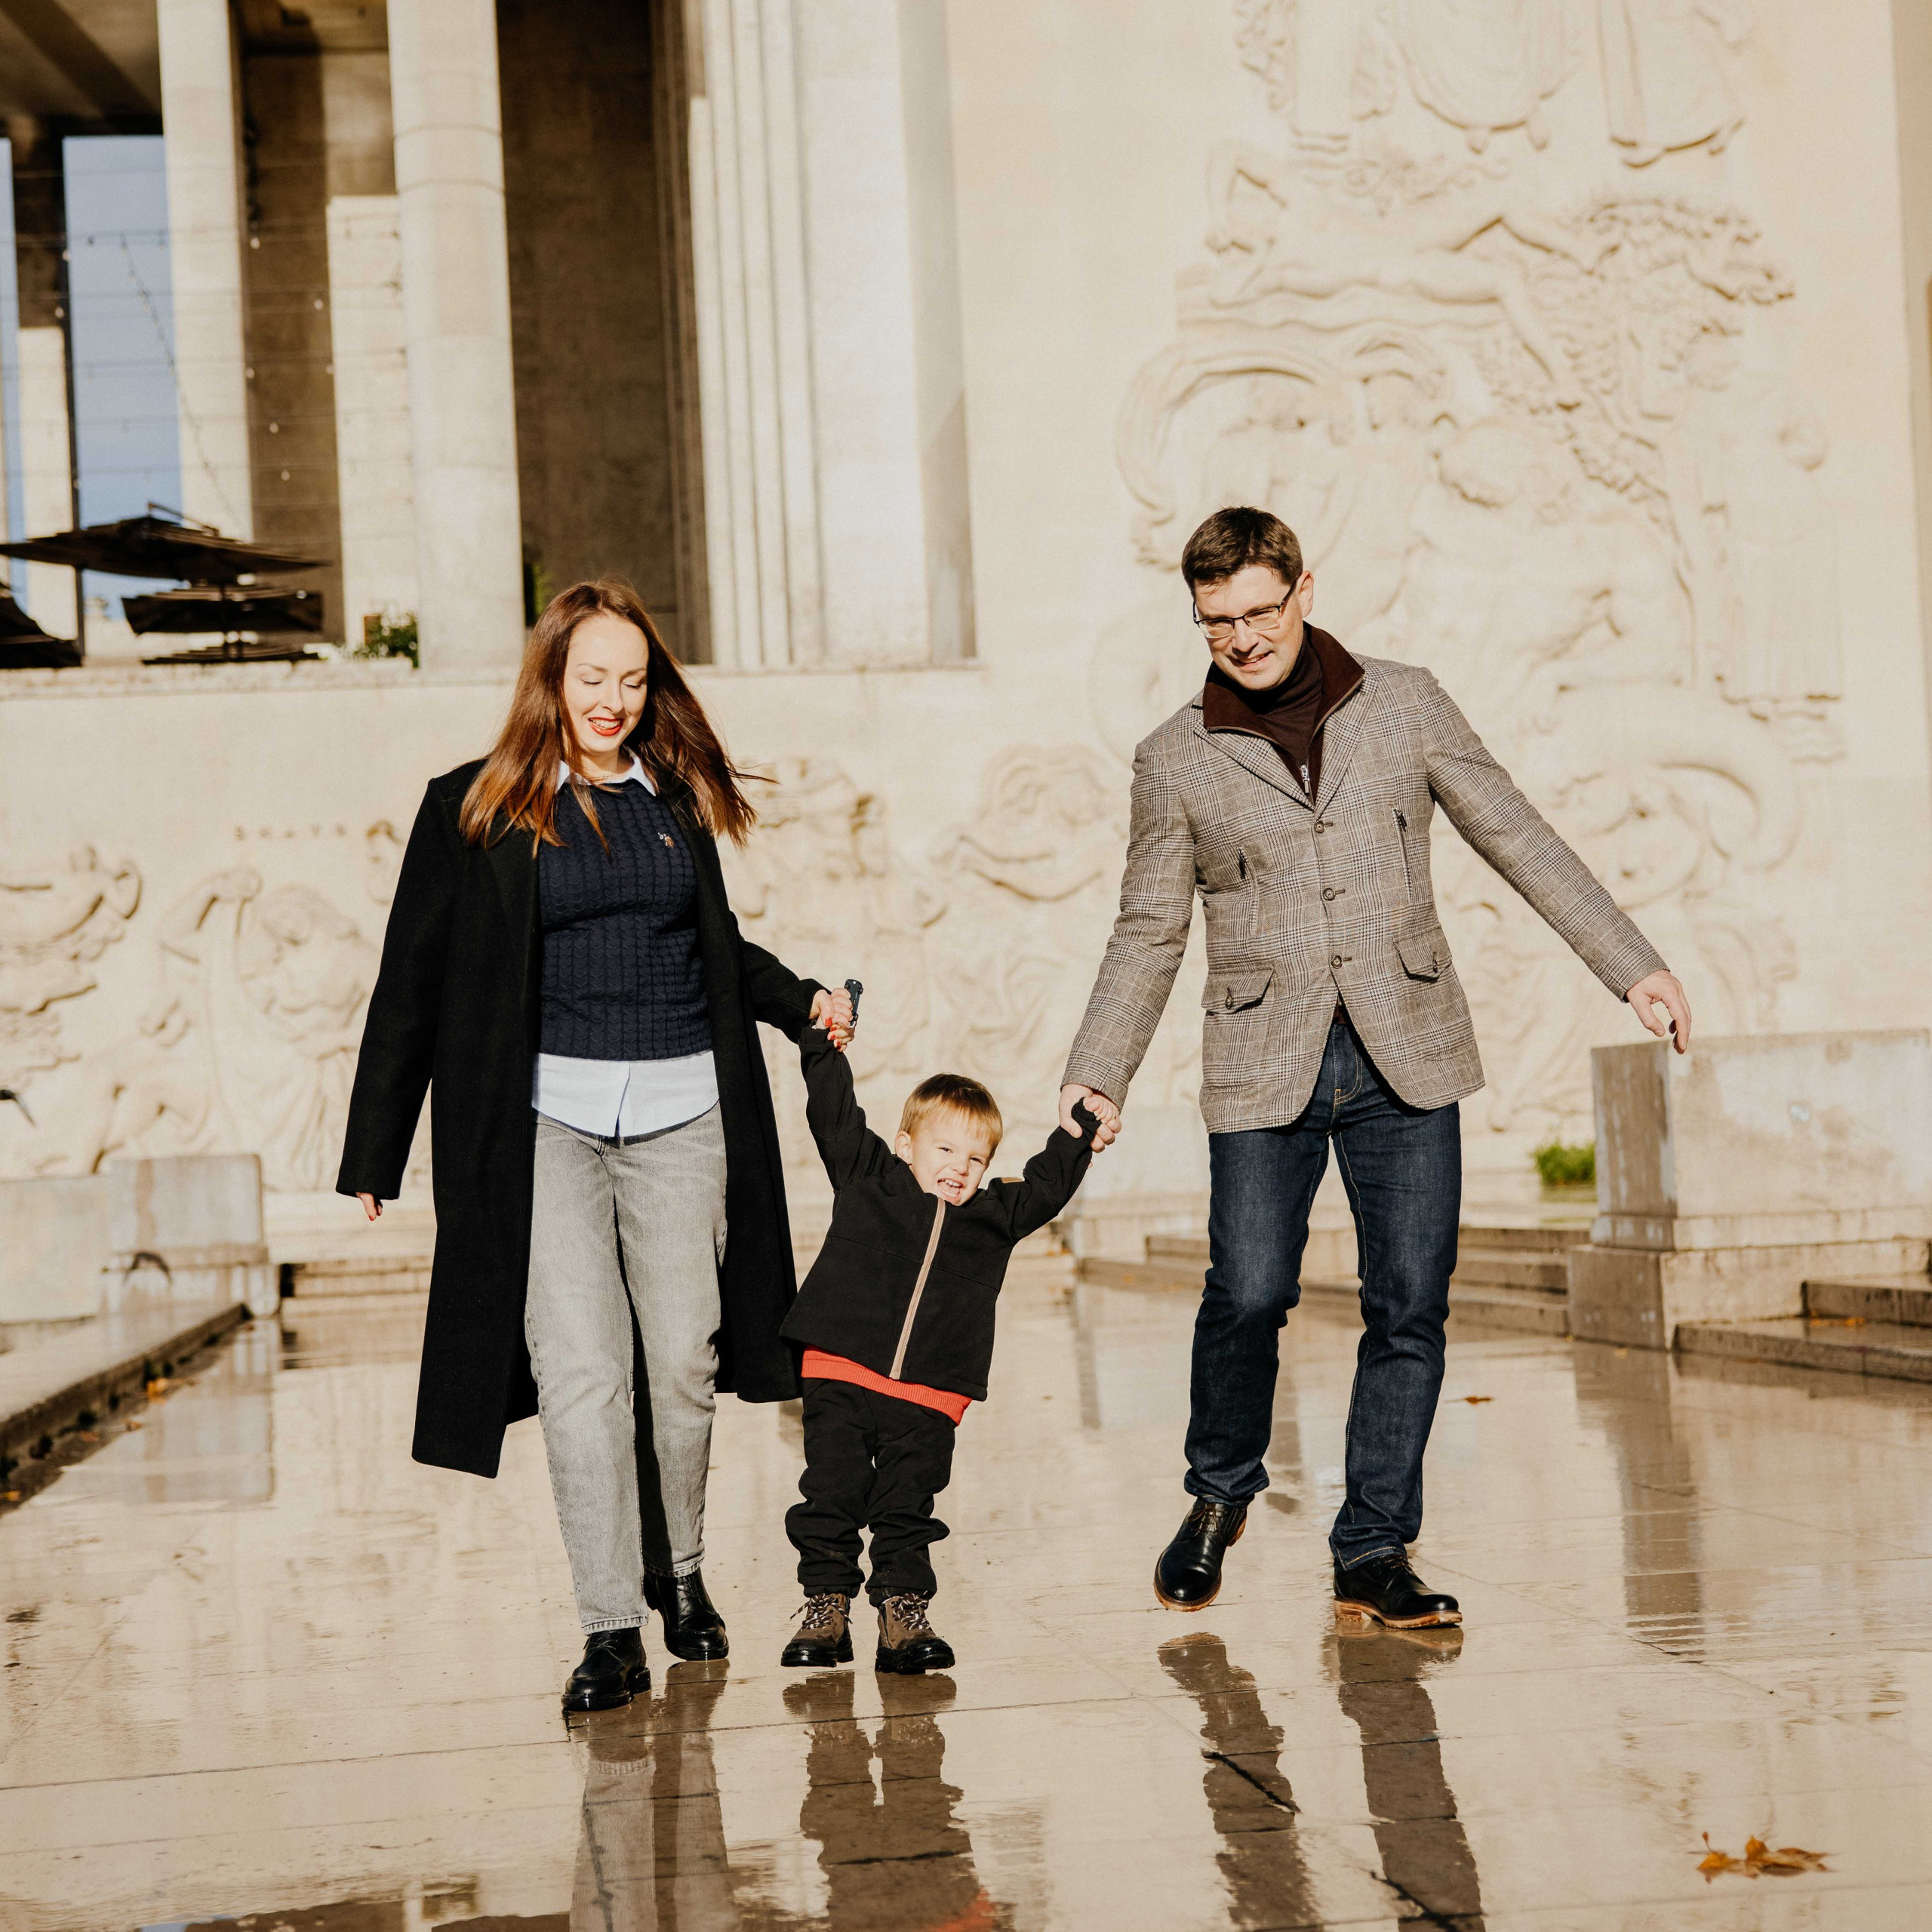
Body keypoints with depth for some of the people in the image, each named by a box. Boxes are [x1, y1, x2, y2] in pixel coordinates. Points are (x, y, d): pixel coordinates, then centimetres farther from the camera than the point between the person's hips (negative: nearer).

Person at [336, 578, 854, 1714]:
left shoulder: (675, 797, 12)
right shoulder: (475, 810, 1)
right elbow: (415, 982, 3)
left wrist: (803, 999, 9)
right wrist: (375, 1154, 2)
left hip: (683, 1111, 3)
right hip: (547, 1118, -3)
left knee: (684, 1361, 5)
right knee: (580, 1371, -9)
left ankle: (680, 1572, 26)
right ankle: (612, 1628, -5)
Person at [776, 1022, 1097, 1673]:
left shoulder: (995, 1216, 15)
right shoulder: (867, 1177, 7)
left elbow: (1046, 1186, 27)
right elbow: (834, 1113, 5)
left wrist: (1079, 1134, 18)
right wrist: (823, 1043, -1)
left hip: (927, 1399, 2)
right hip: (841, 1379, -2)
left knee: (907, 1514, 3)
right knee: (831, 1498, 0)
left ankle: (903, 1613, 8)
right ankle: (825, 1608, 10)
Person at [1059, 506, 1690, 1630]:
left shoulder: (1405, 705, 7)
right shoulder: (1177, 760, 5)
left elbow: (1518, 838, 10)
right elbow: (1150, 932, 10)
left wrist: (1633, 967, 6)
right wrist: (1100, 1073, 0)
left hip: (1407, 1061, 1)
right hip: (1265, 1069, -1)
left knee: (1411, 1306, -2)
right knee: (1249, 1293, -12)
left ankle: (1375, 1552, 9)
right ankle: (1222, 1492, 16)